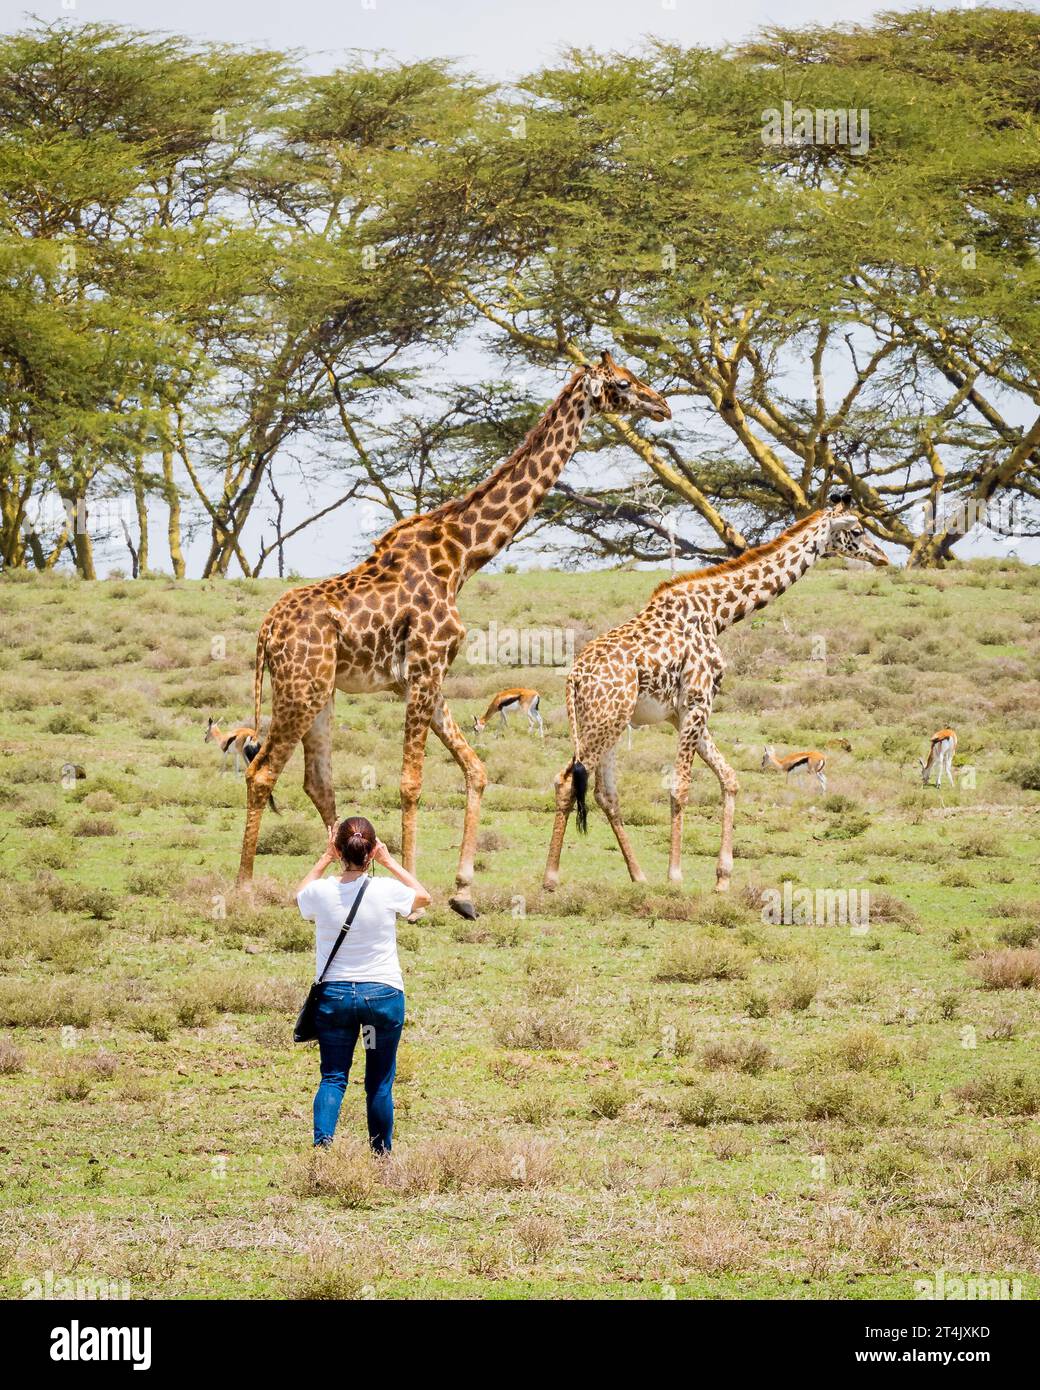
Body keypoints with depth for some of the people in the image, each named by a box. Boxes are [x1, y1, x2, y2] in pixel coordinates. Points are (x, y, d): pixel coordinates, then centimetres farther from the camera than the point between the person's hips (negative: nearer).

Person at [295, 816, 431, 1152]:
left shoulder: (322, 892, -10)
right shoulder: (387, 891, -13)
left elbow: (300, 895, 17)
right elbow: (424, 897, 11)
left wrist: (326, 858, 13)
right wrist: (389, 862, 11)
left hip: (333, 995, 1)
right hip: (383, 994, -1)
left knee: (333, 1077, 6)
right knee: (379, 1083, 9)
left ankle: (322, 1141, -16)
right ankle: (382, 1155, 16)